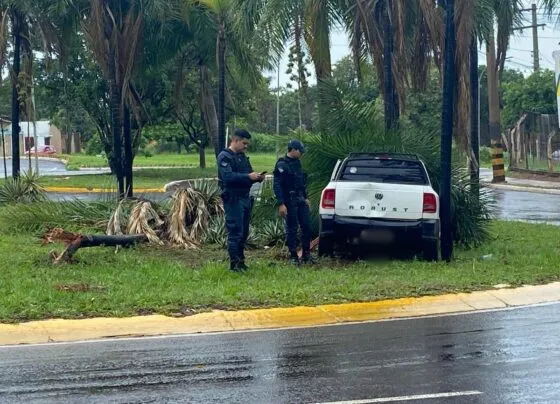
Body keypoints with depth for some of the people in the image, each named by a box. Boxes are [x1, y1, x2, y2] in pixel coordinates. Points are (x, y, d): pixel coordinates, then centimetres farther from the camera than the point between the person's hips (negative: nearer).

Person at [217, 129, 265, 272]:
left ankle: (240, 261, 18)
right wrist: (248, 176, -26)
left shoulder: (243, 157, 18)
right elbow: (228, 177, -22)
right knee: (235, 232, -8)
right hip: (233, 199, -8)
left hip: (245, 198, 8)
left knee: (244, 233, 11)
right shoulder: (225, 157, -9)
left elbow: (248, 176, 22)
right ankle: (234, 263, -4)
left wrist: (258, 177, 0)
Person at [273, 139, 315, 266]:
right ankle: (293, 256, 7)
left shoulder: (297, 163, 14)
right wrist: (281, 204, -21)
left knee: (307, 227, 5)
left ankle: (306, 255, 15)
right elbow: (277, 185, -17)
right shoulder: (282, 165, -12)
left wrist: (305, 198, 22)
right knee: (292, 229, -1)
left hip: (301, 201, 8)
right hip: (289, 202, -8)